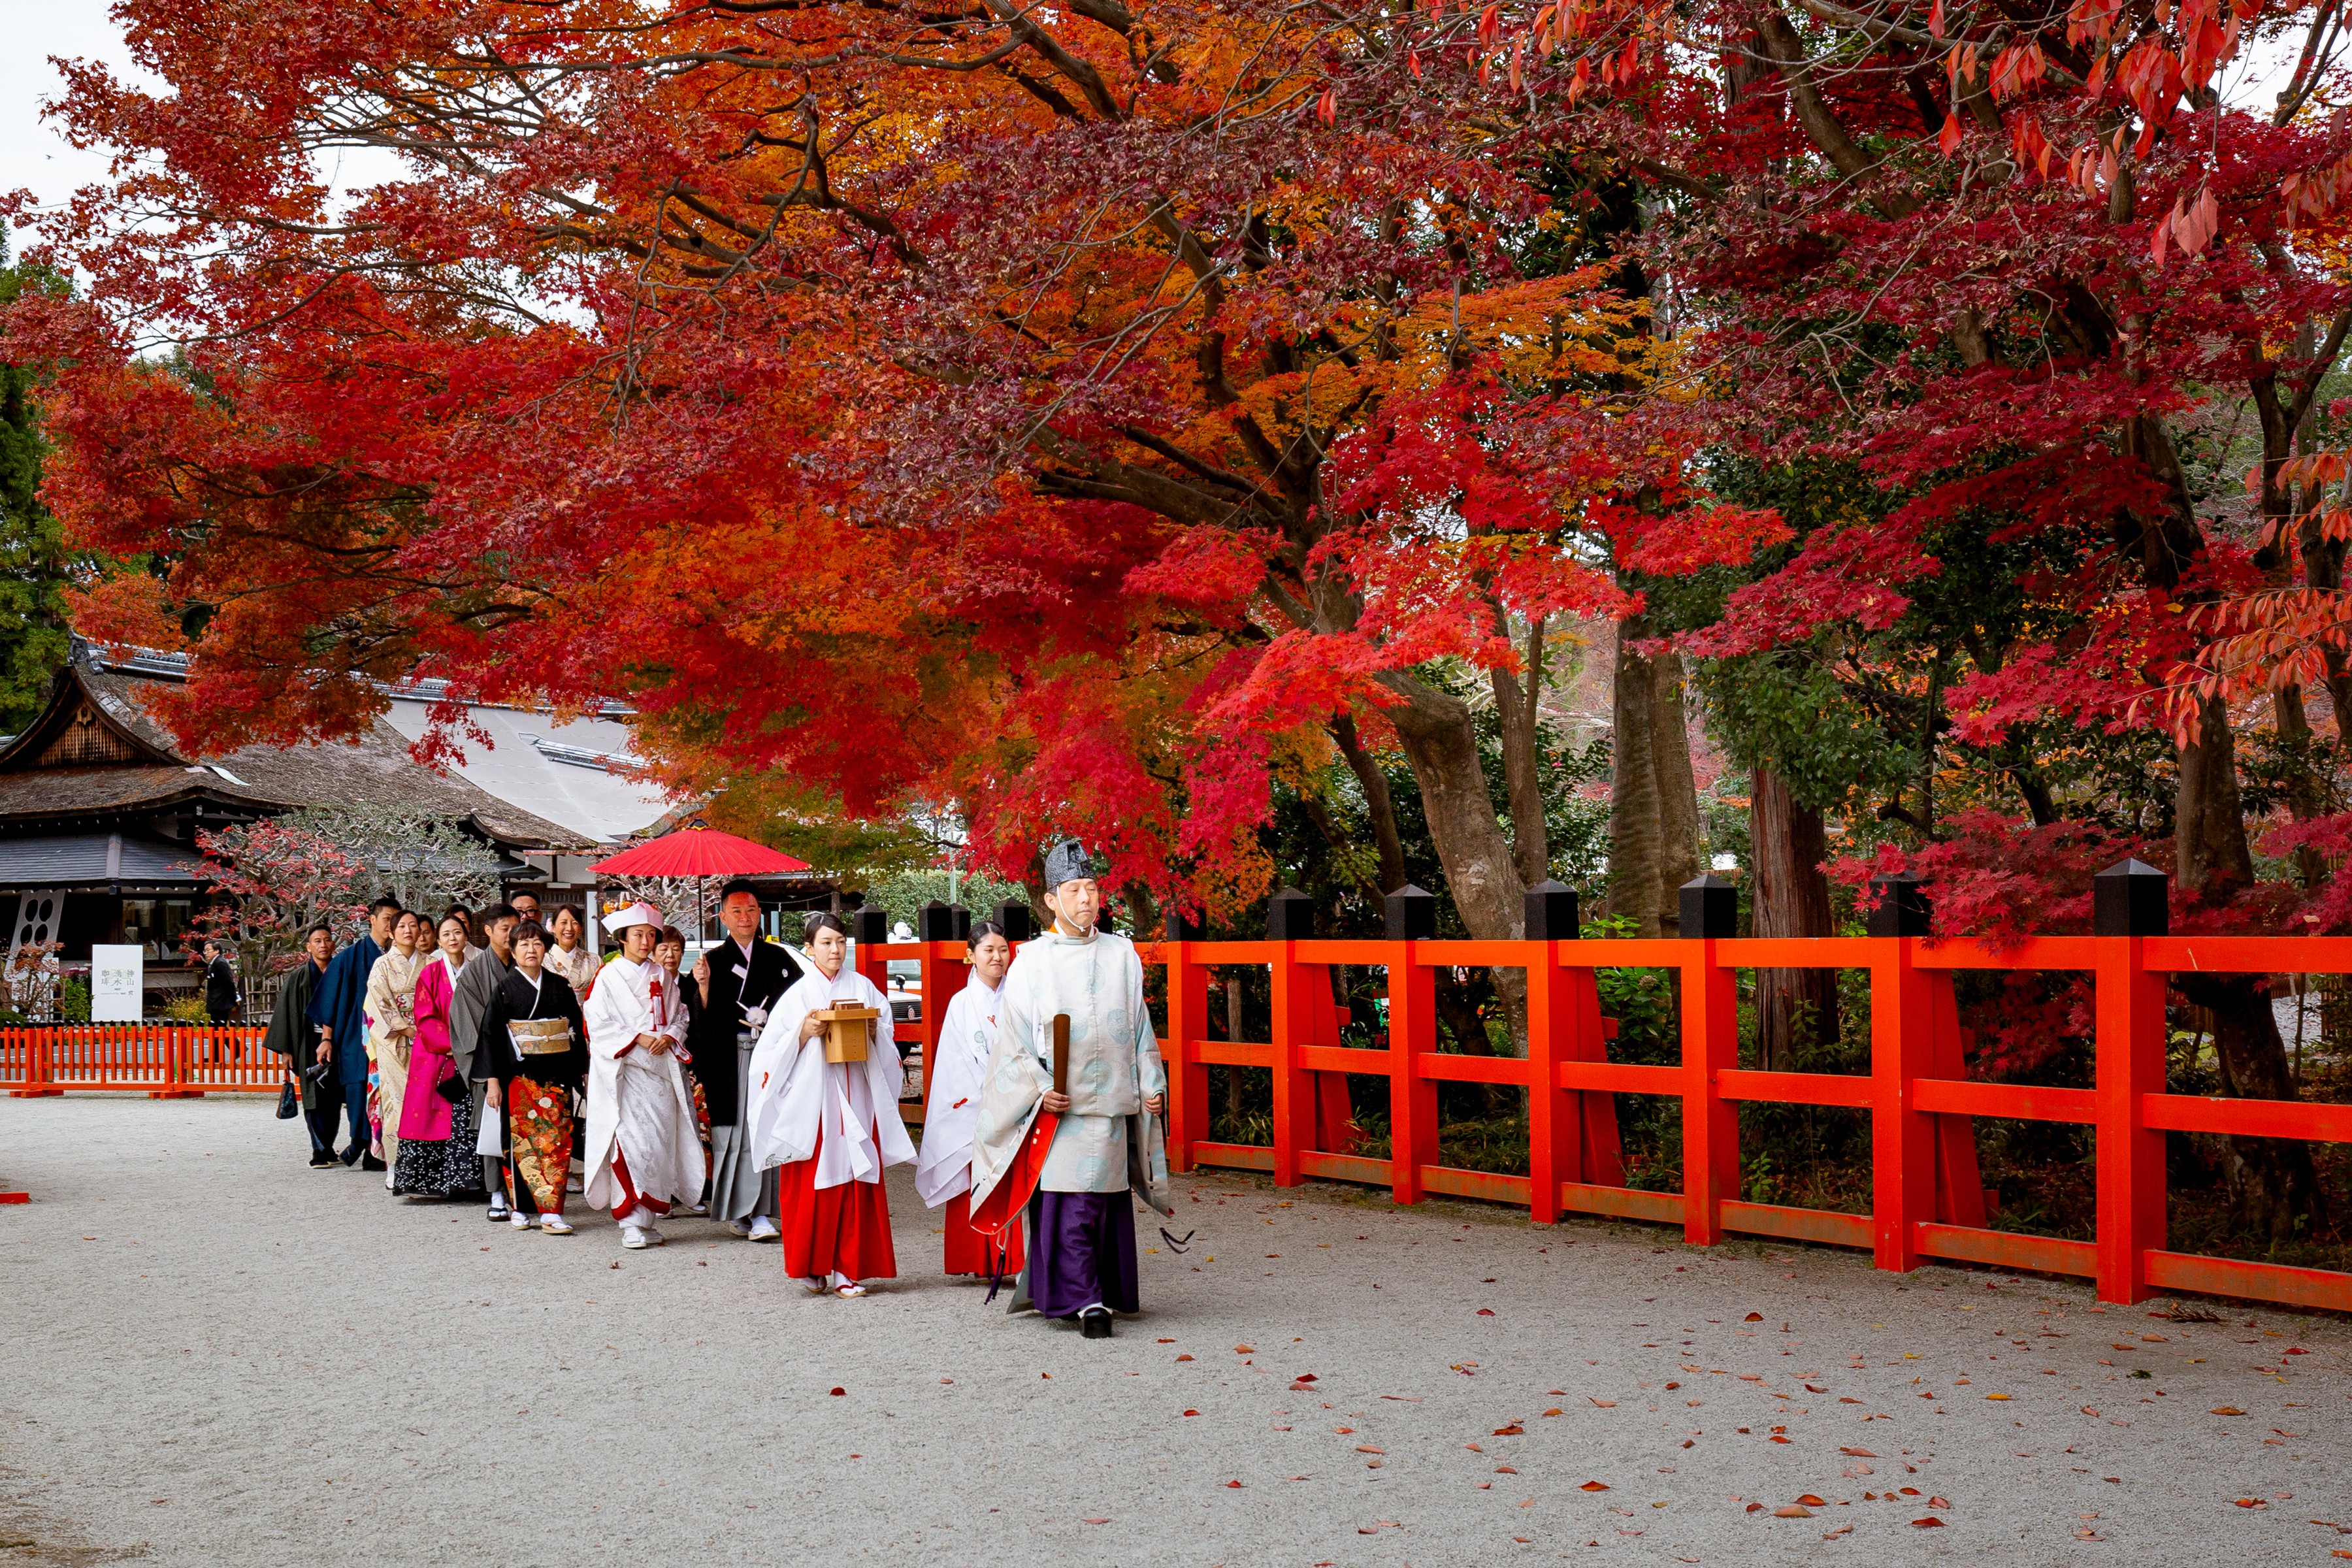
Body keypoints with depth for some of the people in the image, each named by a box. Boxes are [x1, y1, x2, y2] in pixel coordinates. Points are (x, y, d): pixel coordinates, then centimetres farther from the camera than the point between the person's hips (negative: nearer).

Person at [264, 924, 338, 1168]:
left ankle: (328, 1146, 17)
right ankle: (319, 1150, -2)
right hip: (309, 1045, -2)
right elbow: (287, 1012, 0)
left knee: (333, 1100, 5)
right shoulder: (298, 978, 1)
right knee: (314, 1098, -5)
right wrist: (286, 1049, -5)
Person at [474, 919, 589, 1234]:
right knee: (522, 1142, -2)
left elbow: (577, 1030, 13)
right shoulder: (505, 989, 2)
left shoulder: (560, 986, 9)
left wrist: (584, 1072, 10)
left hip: (556, 1076, 2)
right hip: (519, 1077, -2)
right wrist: (493, 1081, -5)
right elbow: (491, 1035, 1)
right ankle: (521, 1208, 8)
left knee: (556, 1142, -4)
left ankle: (551, 1212, -5)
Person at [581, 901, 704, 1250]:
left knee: (660, 1140, 1)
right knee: (629, 1142, -11)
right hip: (624, 1069, -4)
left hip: (660, 1068, 4)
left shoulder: (662, 976, 13)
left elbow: (679, 1016, 14)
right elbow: (598, 1024, -6)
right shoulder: (609, 976, 0)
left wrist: (669, 1037, -6)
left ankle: (649, 1217, 10)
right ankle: (631, 1223, -9)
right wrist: (638, 1038, -14)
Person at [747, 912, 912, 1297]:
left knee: (857, 1184, -1)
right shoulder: (799, 994, 3)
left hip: (856, 1101, 2)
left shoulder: (862, 987, 10)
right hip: (812, 1100, -2)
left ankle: (847, 1270, 3)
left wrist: (875, 1032, -7)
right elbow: (771, 1051, -1)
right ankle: (813, 1265, 11)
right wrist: (803, 1033, -16)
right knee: (813, 1183, -3)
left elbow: (887, 1047, 13)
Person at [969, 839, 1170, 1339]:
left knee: (1103, 1201, 4)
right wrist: (1039, 1089, -11)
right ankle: (1086, 1301, -5)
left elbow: (1140, 1027, 15)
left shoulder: (1122, 954, 9)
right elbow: (1012, 1038, 0)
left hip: (1110, 1100, 2)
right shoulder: (1032, 961, 2)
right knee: (1065, 1207, -7)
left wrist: (1152, 1083, 8)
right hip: (1055, 1106, -2)